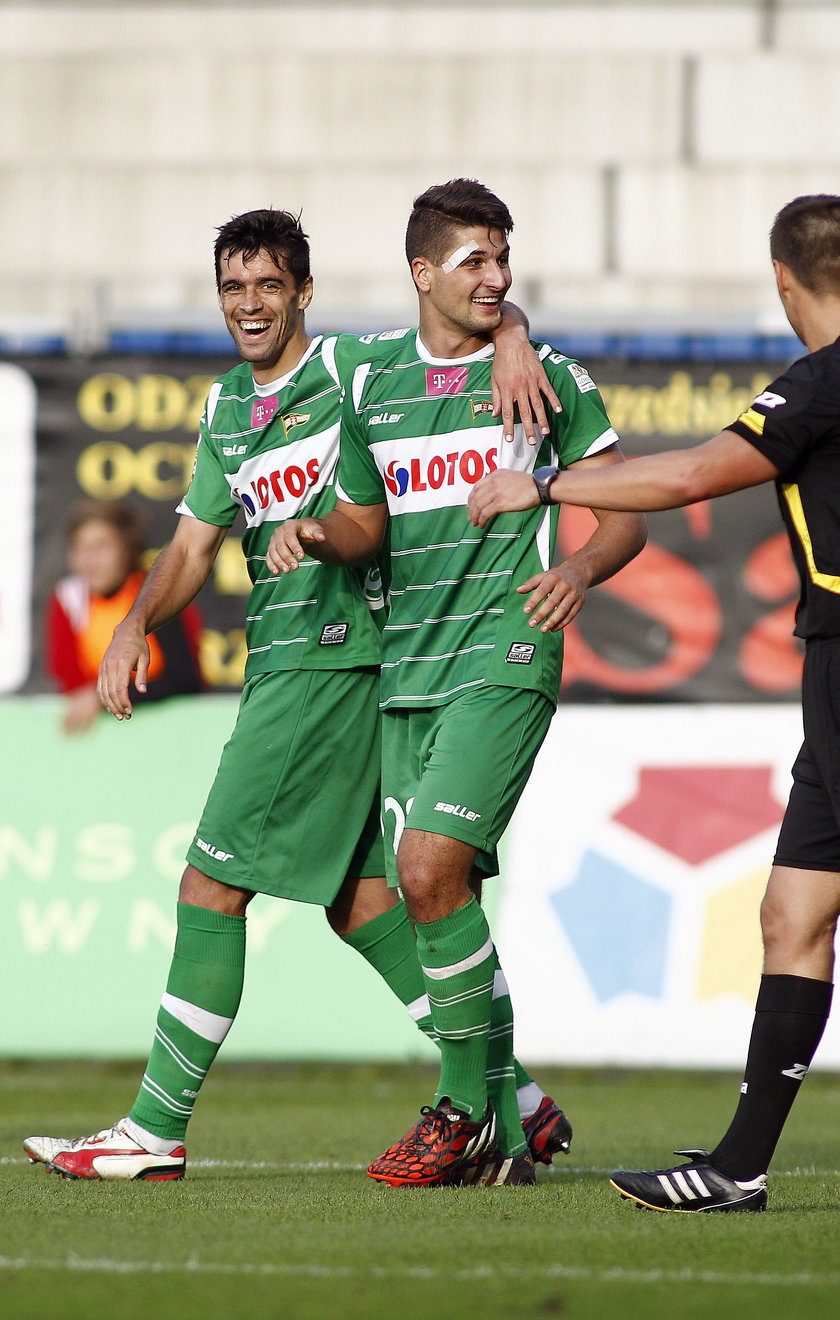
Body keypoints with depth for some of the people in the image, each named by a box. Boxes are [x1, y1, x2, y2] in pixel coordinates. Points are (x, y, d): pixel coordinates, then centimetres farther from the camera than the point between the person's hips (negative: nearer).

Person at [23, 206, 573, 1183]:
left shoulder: (359, 365, -4)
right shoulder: (225, 408, 18)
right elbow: (193, 545, 20)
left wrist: (510, 343, -23)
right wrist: (136, 623, 3)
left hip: (334, 654, -8)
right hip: (278, 663, 8)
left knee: (212, 883, -9)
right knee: (355, 894, 9)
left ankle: (156, 1130, -5)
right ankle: (516, 1100, 14)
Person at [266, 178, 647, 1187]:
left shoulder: (548, 377, 2)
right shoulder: (372, 389, 13)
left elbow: (626, 511, 4)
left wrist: (582, 567, -16)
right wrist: (317, 534, -1)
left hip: (504, 656, -5)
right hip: (407, 670, 5)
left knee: (431, 867, -19)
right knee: (431, 895, 3)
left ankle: (465, 1107, -7)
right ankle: (501, 1126, 14)